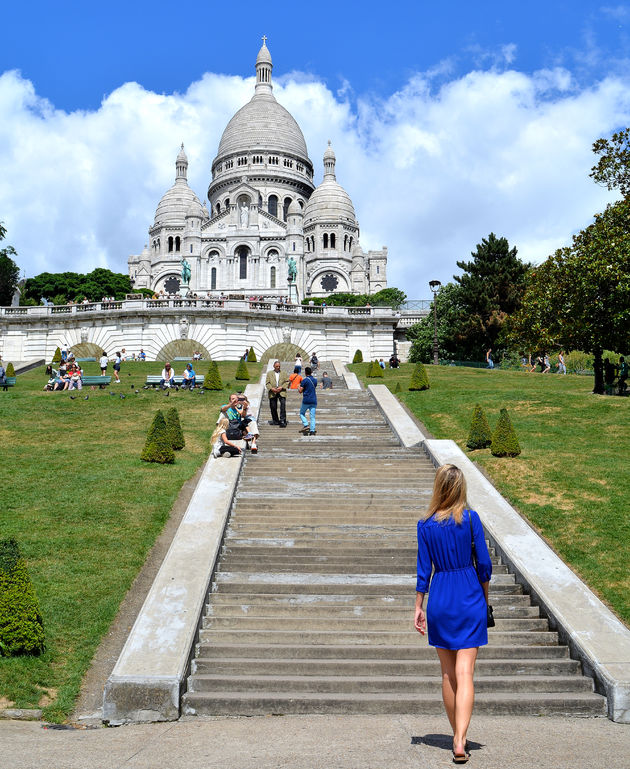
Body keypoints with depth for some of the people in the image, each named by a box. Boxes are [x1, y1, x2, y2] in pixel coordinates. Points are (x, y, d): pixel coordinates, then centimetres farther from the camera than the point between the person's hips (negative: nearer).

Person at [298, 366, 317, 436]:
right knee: (312, 416, 4)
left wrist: (298, 387, 13)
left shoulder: (304, 380, -9)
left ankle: (306, 425, -7)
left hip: (306, 401, -4)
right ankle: (312, 430, -3)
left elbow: (300, 391, -9)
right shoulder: (315, 380, 9)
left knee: (302, 413, 13)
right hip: (314, 400, 4)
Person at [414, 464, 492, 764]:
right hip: (470, 598, -1)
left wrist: (418, 607, 7)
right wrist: (485, 597, 11)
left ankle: (457, 736, 24)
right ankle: (460, 742, -13)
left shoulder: (425, 524, -2)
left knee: (448, 673, 14)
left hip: (440, 598, 1)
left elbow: (423, 569, -1)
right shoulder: (470, 518, -5)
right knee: (465, 672, -3)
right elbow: (484, 563, -3)